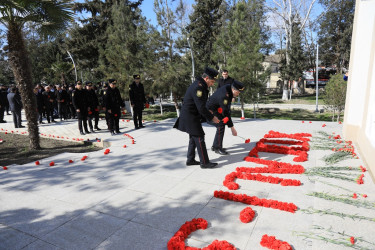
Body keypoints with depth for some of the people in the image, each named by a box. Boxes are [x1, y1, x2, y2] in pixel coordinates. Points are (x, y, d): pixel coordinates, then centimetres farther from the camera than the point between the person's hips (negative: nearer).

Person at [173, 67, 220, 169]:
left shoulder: (200, 86, 11)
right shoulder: (198, 88, -22)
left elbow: (201, 104, 18)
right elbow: (201, 107, -23)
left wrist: (208, 112, 7)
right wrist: (211, 117, -15)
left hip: (192, 117, 11)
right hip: (190, 117, -11)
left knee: (193, 138, 17)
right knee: (199, 138, -5)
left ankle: (190, 160, 27)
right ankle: (204, 162, 4)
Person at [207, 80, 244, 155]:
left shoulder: (229, 88, -5)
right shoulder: (223, 95, -33)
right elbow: (226, 112, -32)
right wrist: (232, 127, -28)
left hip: (216, 109, 10)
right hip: (210, 111, -10)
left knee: (222, 124, 10)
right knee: (221, 125, -19)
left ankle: (215, 146, 20)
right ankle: (217, 148, -8)